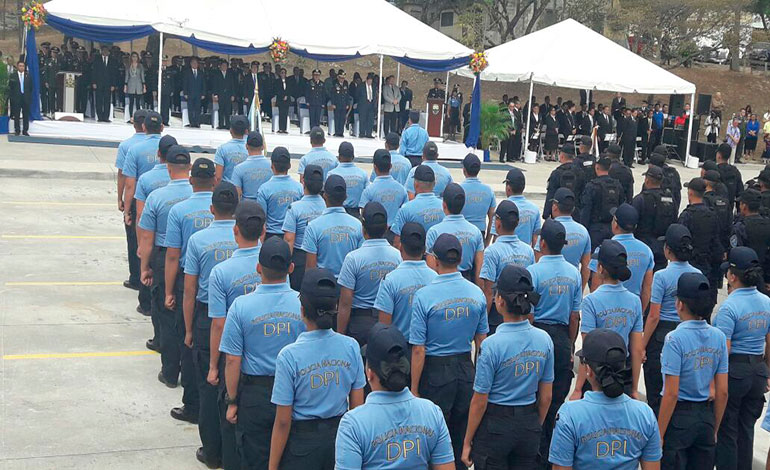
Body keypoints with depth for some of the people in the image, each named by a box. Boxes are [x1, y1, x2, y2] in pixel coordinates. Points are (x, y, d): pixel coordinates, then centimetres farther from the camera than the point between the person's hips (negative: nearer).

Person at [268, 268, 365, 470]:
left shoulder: (289, 356, -18)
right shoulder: (351, 347, -9)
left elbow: (283, 422, -14)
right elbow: (357, 406, -1)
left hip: (302, 440, -3)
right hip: (340, 436, 3)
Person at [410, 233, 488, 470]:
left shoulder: (423, 296, -16)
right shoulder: (477, 293, -3)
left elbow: (419, 349, -15)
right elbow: (481, 341, 6)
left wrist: (414, 389, -7)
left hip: (435, 372, -4)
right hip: (466, 369, 4)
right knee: (462, 437, 17)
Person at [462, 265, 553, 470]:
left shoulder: (492, 345, -19)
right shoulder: (544, 340, -4)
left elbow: (480, 401, -13)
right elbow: (546, 396, 5)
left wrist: (467, 441, -3)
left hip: (496, 424, -5)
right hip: (530, 423, 5)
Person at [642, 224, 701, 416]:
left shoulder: (662, 276, -14)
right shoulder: (698, 275, 1)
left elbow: (654, 316, -14)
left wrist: (642, 346, -7)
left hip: (662, 335, -5)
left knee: (656, 393, 6)